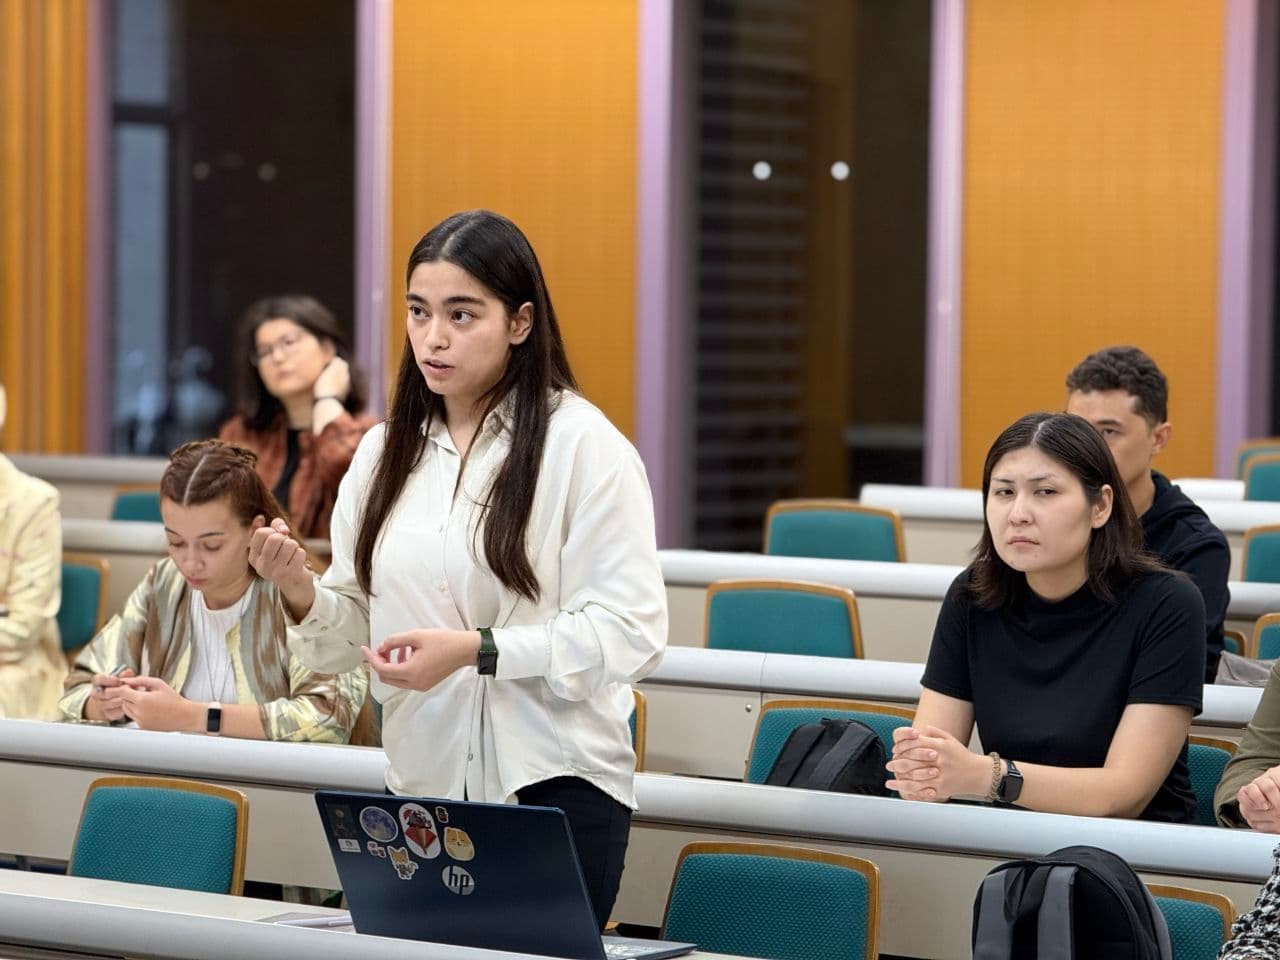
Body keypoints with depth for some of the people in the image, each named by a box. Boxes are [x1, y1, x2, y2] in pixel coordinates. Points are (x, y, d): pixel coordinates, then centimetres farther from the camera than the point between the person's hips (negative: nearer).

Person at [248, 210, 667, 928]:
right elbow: (356, 637, 11)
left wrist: (476, 649, -22)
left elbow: (631, 632, -15)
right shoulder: (387, 452, 9)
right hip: (421, 785, 5)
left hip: (554, 786, -5)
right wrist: (302, 593, -10)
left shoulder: (583, 444, -8)